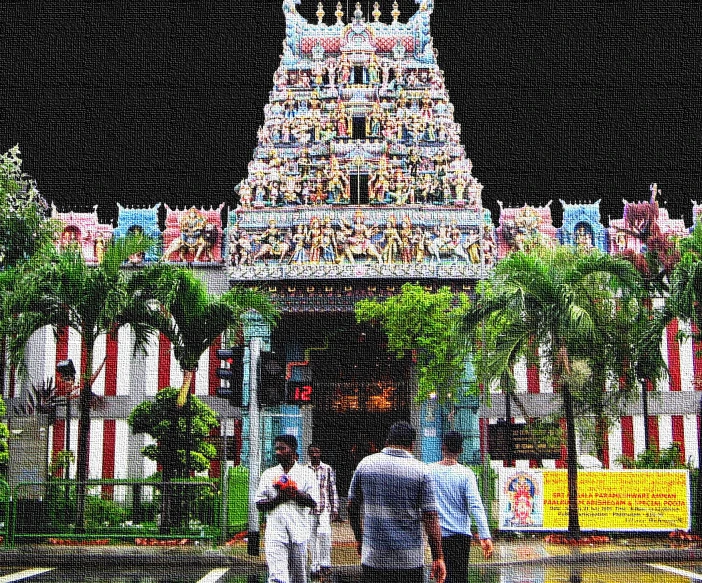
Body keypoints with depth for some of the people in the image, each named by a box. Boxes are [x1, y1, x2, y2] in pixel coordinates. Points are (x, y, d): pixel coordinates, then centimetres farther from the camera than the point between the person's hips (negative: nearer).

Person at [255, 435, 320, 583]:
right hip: (275, 532, 0)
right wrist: (279, 498, -10)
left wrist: (295, 492, -13)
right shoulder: (268, 474, 11)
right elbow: (259, 504, 6)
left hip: (298, 532, 0)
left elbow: (313, 502, -2)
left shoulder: (306, 473, 6)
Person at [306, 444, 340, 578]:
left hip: (325, 508, -2)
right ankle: (315, 566, 11)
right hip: (309, 508, 2)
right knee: (312, 537, 3)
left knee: (324, 532, -20)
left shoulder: (328, 469, 5)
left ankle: (325, 563, -10)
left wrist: (335, 508, 1)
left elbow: (333, 489, 6)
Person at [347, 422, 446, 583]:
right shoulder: (420, 470, -5)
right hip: (409, 559, -2)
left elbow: (352, 507, 10)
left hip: (372, 557, 2)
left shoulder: (366, 464, 2)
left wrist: (359, 538, 24)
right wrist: (438, 557, -2)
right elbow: (430, 517, -8)